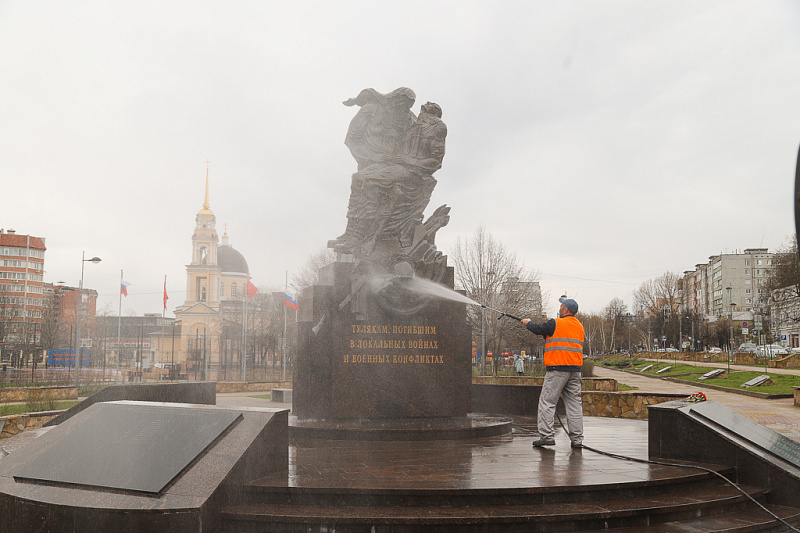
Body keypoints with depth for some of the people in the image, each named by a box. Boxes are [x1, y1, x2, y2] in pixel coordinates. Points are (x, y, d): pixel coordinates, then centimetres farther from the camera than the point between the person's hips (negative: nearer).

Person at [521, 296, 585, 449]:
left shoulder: (556, 324, -6)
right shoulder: (579, 326, 15)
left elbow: (537, 329, 3)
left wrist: (528, 323, 22)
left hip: (557, 369, -7)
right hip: (575, 369, 7)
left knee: (547, 402, -2)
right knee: (574, 403, 7)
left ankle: (547, 435, -6)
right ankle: (577, 439, 6)